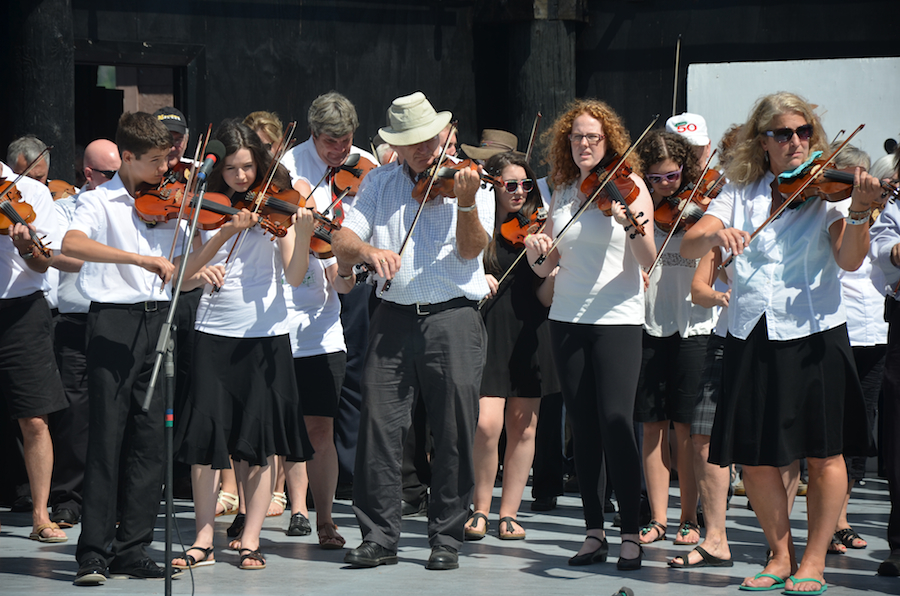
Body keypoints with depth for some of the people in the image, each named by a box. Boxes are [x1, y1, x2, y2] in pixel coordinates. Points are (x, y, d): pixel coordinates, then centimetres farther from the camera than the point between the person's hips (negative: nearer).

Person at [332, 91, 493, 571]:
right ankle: (379, 536, 4)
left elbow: (470, 249, -9)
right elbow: (342, 242, 4)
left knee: (454, 431, -2)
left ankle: (446, 536, 7)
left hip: (453, 316, -2)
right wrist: (369, 250, -17)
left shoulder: (468, 180, 4)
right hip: (393, 316, 2)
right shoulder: (379, 184, 13)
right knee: (378, 424, -3)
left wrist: (466, 203, -27)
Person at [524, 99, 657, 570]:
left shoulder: (628, 186, -1)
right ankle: (594, 533, 10)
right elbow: (546, 267, 13)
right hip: (567, 319, 4)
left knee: (615, 420, -13)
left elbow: (649, 261, -11)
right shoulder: (563, 193, 11)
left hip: (618, 318, -4)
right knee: (583, 427, 5)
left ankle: (631, 533, -7)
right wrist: (536, 251, -9)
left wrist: (634, 227, -30)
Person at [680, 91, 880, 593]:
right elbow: (689, 246, -1)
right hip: (752, 339, 3)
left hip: (814, 333, -3)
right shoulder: (740, 195, 9)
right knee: (754, 457, 4)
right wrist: (716, 235, -23)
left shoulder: (826, 190, 0)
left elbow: (849, 259, -14)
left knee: (823, 453, -1)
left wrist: (858, 212, -32)